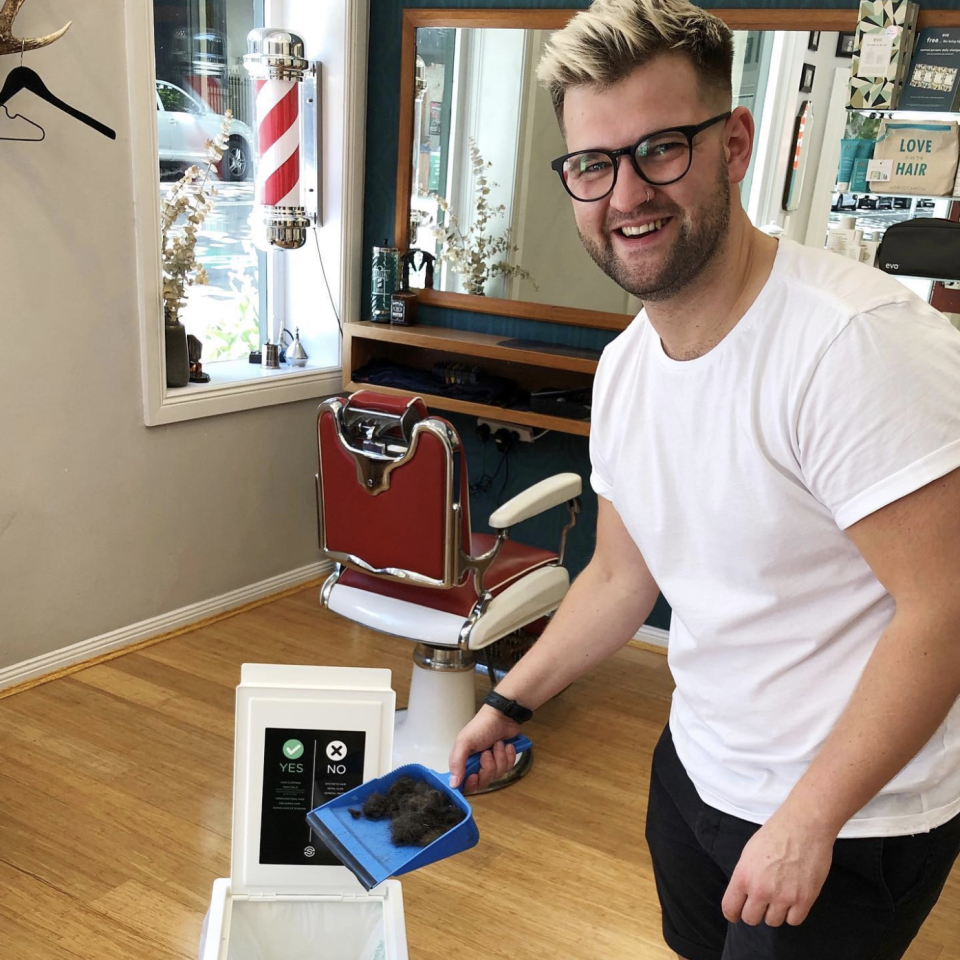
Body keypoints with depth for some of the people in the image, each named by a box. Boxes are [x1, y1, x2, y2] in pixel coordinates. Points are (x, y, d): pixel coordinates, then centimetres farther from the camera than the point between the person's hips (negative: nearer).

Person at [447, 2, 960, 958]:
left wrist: (808, 819, -20)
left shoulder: (857, 341, -27)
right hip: (696, 767, 7)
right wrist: (511, 702, 13)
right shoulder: (622, 368, -1)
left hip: (852, 818, -7)